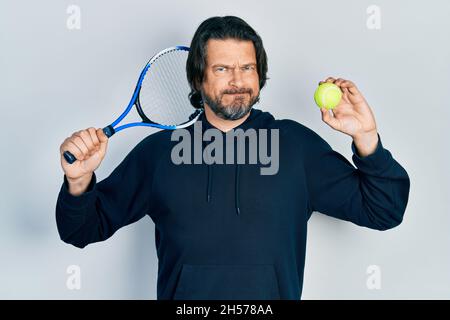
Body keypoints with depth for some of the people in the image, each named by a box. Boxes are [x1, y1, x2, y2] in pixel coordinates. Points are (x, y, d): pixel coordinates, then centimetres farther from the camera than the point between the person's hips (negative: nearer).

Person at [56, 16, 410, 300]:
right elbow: (83, 230, 8)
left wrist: (366, 137, -10)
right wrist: (78, 182, -11)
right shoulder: (158, 150, 5)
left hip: (275, 293, 0)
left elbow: (384, 212, 3)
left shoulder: (296, 143, 3)